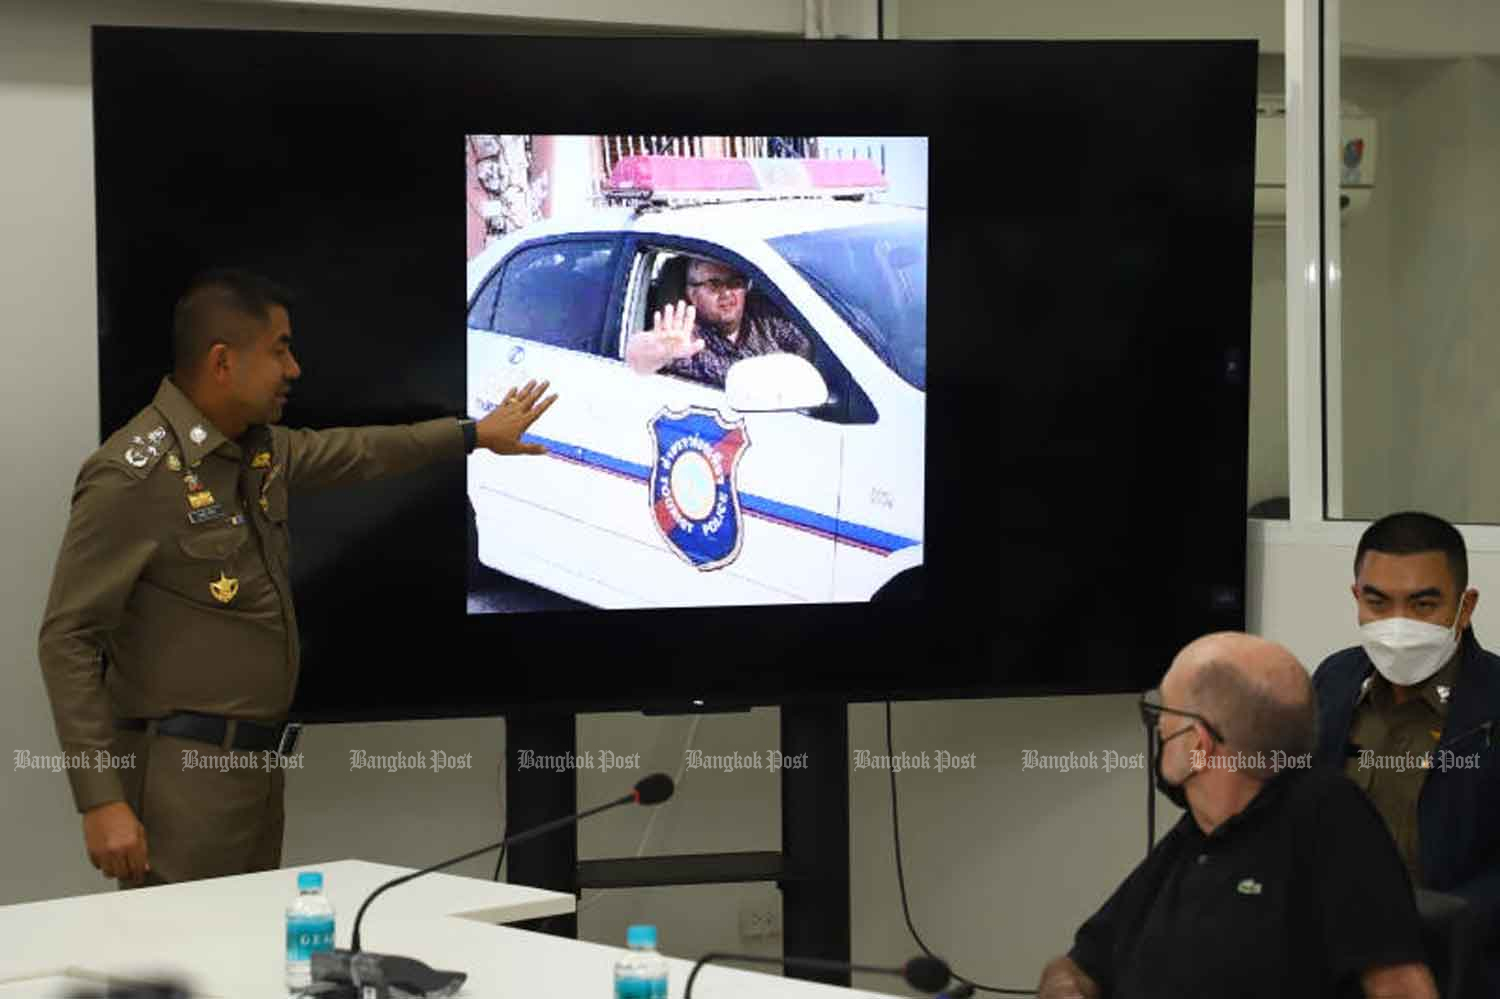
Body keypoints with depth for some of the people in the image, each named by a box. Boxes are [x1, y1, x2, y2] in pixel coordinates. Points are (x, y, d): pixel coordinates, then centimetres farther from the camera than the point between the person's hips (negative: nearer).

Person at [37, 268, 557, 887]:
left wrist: (473, 434, 41)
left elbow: (352, 453, 32)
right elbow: (67, 640, -16)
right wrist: (102, 801, -22)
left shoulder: (259, 450, 10)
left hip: (260, 760, 9)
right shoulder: (134, 476, -15)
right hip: (183, 768, -9)